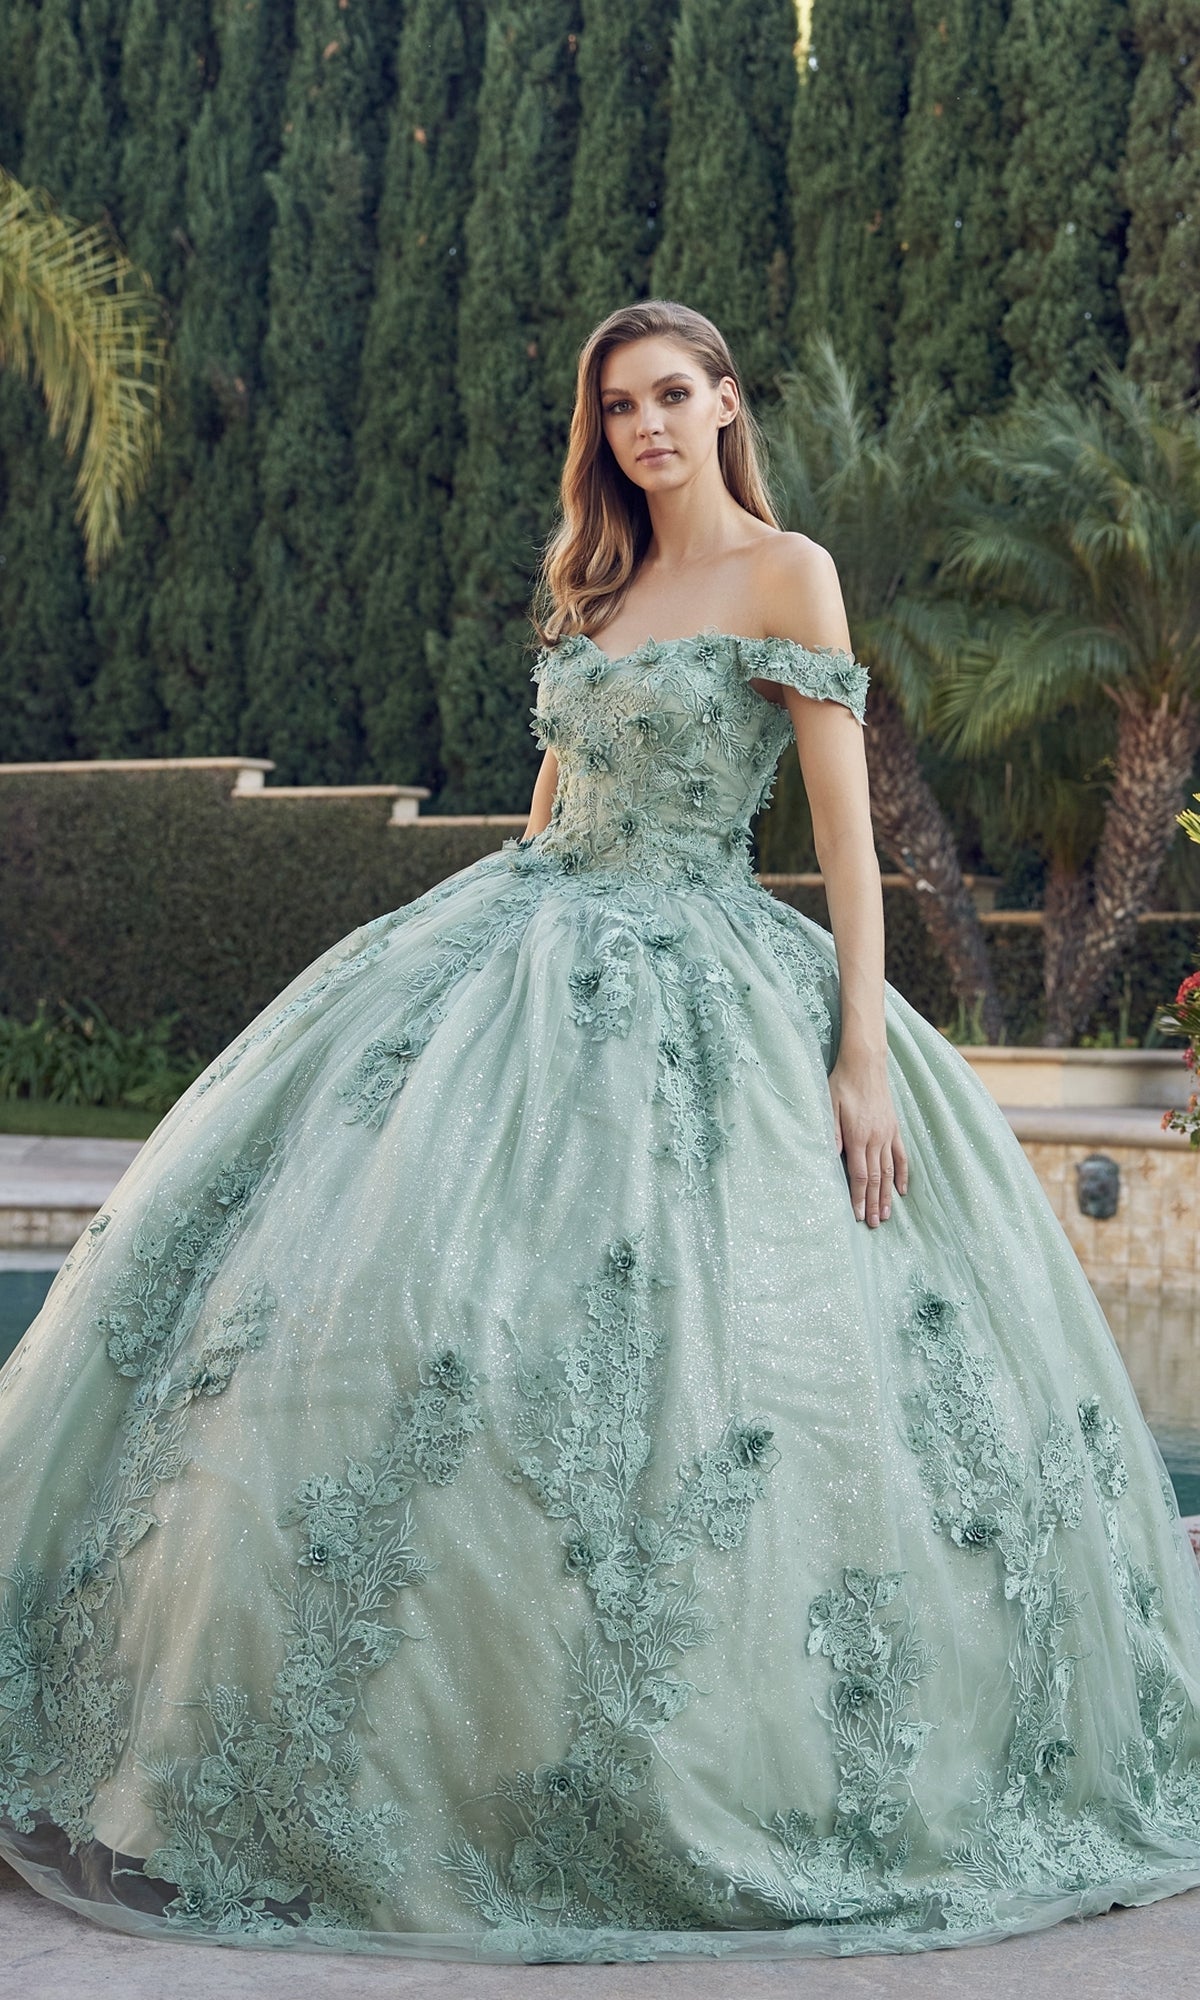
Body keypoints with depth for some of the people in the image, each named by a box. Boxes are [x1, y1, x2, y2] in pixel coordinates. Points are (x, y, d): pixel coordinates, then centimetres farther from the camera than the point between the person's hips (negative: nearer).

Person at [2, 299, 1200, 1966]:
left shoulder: (786, 573, -3)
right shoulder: (593, 583, 16)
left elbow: (847, 825, -9)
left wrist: (863, 1052, -16)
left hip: (699, 990, -6)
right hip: (526, 958, 6)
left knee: (678, 1373, -10)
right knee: (376, 1302, -2)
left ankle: (681, 1784, 4)